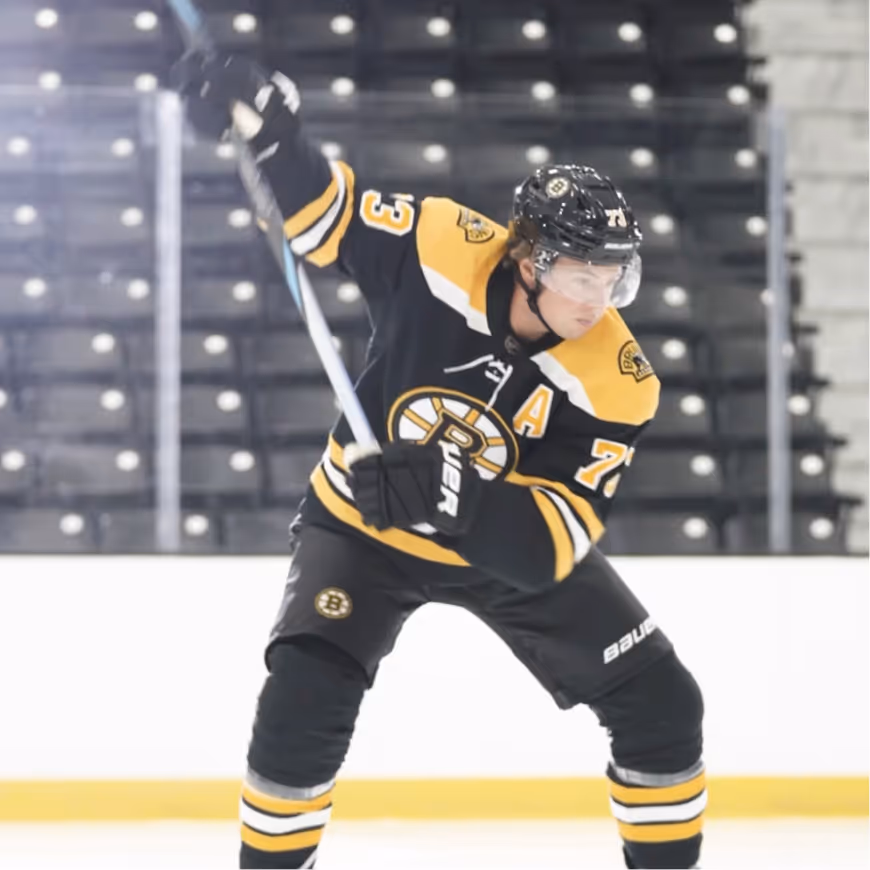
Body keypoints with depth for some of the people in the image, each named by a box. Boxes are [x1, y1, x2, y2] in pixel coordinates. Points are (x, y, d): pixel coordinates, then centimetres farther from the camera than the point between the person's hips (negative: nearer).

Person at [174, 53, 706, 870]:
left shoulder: (615, 382, -25)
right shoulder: (441, 248, -27)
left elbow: (560, 537, -29)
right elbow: (326, 211, -14)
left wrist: (450, 491, -45)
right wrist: (265, 129, -34)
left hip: (516, 546, 2)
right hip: (364, 525, -1)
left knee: (659, 705, -5)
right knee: (304, 701, -21)